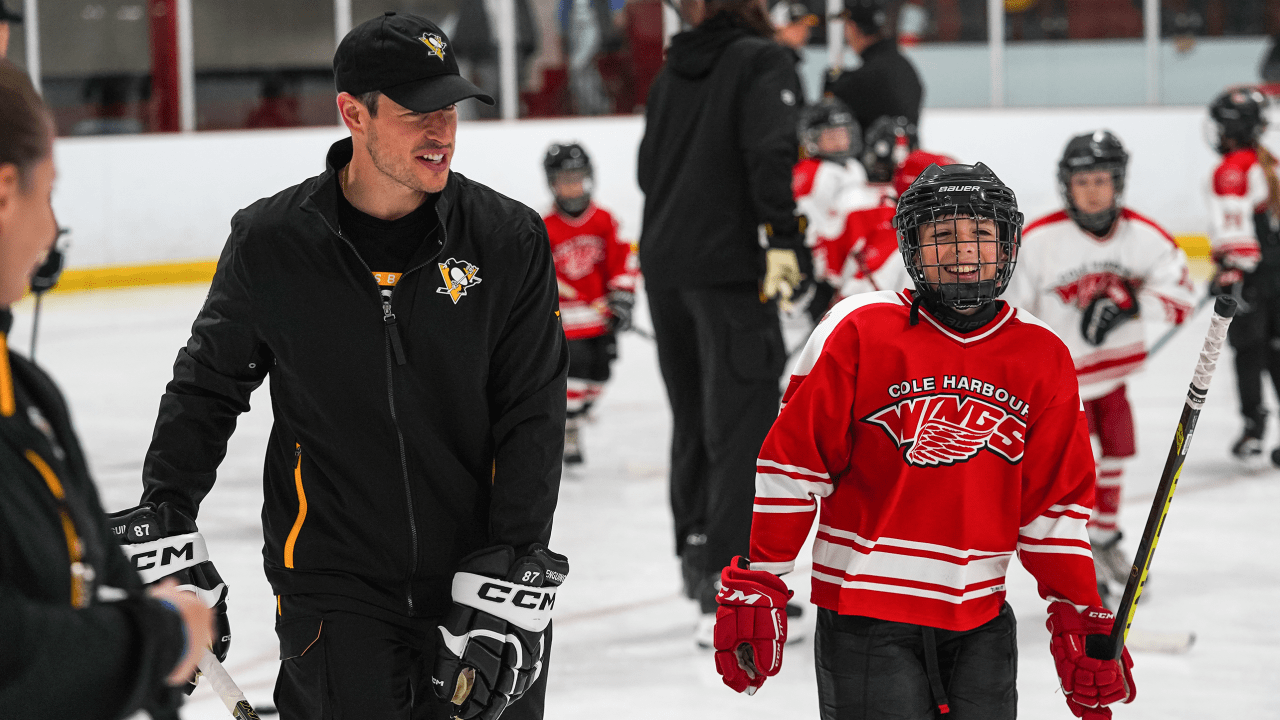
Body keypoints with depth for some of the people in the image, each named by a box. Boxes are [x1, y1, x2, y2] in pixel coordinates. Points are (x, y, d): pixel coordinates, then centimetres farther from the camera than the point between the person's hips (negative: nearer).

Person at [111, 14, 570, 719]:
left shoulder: (510, 241, -4)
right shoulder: (271, 244, -5)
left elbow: (534, 417, -4)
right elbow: (206, 388, 10)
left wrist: (508, 579, -11)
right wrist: (164, 514, 3)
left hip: (483, 569, 1)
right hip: (332, 583, -1)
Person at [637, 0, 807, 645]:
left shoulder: (671, 72, 15)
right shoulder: (762, 61, -4)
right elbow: (769, 153, -19)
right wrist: (781, 238, -22)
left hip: (662, 266, 7)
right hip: (730, 267, -7)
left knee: (694, 417, 20)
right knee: (742, 425, -8)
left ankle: (696, 554, 30)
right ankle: (726, 590, -15)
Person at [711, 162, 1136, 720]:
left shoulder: (1043, 359, 3)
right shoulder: (859, 331, -8)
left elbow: (1054, 503, 9)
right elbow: (791, 466, -5)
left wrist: (1079, 618, 5)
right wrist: (755, 587, -6)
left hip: (980, 618, 4)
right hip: (864, 617, -4)